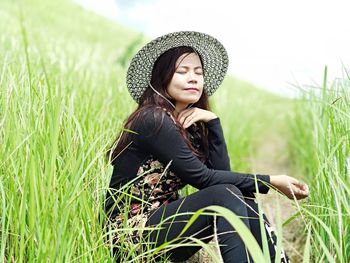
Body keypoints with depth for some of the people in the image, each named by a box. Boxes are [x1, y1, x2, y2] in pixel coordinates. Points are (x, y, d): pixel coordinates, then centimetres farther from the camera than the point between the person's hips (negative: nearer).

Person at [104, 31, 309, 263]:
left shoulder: (190, 124, 9)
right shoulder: (153, 120, -17)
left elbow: (221, 171, -2)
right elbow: (203, 178, -19)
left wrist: (212, 121, -10)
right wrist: (270, 182, -17)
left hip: (163, 220, 8)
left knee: (245, 201, -11)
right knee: (225, 195, -24)